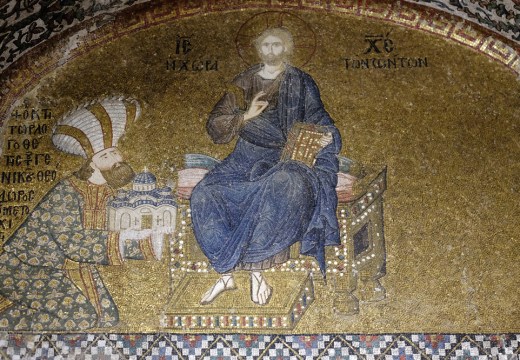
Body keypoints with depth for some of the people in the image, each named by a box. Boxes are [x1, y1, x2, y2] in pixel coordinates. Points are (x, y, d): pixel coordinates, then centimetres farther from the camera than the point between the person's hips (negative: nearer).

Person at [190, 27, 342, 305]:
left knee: (284, 185, -39)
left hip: (284, 159, -3)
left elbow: (318, 120, 8)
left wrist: (329, 136, -15)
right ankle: (225, 272, -17)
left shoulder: (300, 83, 7)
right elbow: (215, 127, 9)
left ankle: (257, 268, -28)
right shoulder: (244, 83, 13)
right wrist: (246, 116, -8)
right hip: (246, 159, 3)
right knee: (203, 195, -23)